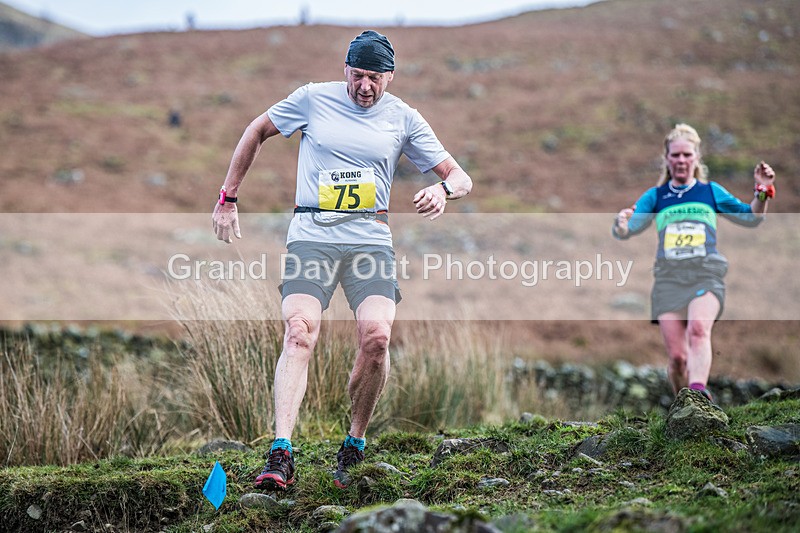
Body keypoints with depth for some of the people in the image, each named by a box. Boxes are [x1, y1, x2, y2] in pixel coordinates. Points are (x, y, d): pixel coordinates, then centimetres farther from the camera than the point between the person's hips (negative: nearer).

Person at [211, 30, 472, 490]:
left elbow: (461, 178, 10)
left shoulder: (404, 118, 8)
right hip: (312, 233, -1)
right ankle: (281, 456, -27)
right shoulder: (313, 99, 5)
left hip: (370, 237, 1)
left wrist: (444, 189, -14)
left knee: (376, 336, -21)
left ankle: (355, 446, 0)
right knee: (300, 333, -22)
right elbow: (257, 132, 19)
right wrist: (228, 198, 16)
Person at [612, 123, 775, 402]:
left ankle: (698, 390, -48)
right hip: (668, 277, 1)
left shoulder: (711, 191, 16)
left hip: (706, 274, -1)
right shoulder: (655, 196, 15)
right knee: (677, 356, -6)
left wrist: (762, 192, 1)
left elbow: (751, 217, 19)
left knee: (698, 328, -32)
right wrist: (622, 224, -16)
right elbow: (626, 230, 7)